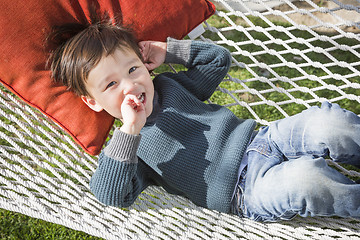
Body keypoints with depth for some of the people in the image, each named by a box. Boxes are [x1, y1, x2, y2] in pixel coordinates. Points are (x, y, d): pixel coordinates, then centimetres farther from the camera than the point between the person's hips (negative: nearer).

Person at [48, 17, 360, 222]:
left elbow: (218, 58, 23)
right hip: (249, 187, -5)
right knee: (305, 180, -36)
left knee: (329, 123, -24)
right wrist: (130, 130, -23)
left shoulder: (169, 85, 16)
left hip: (263, 139, 5)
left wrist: (167, 50, 12)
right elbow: (110, 195, -16)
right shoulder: (124, 146, 2)